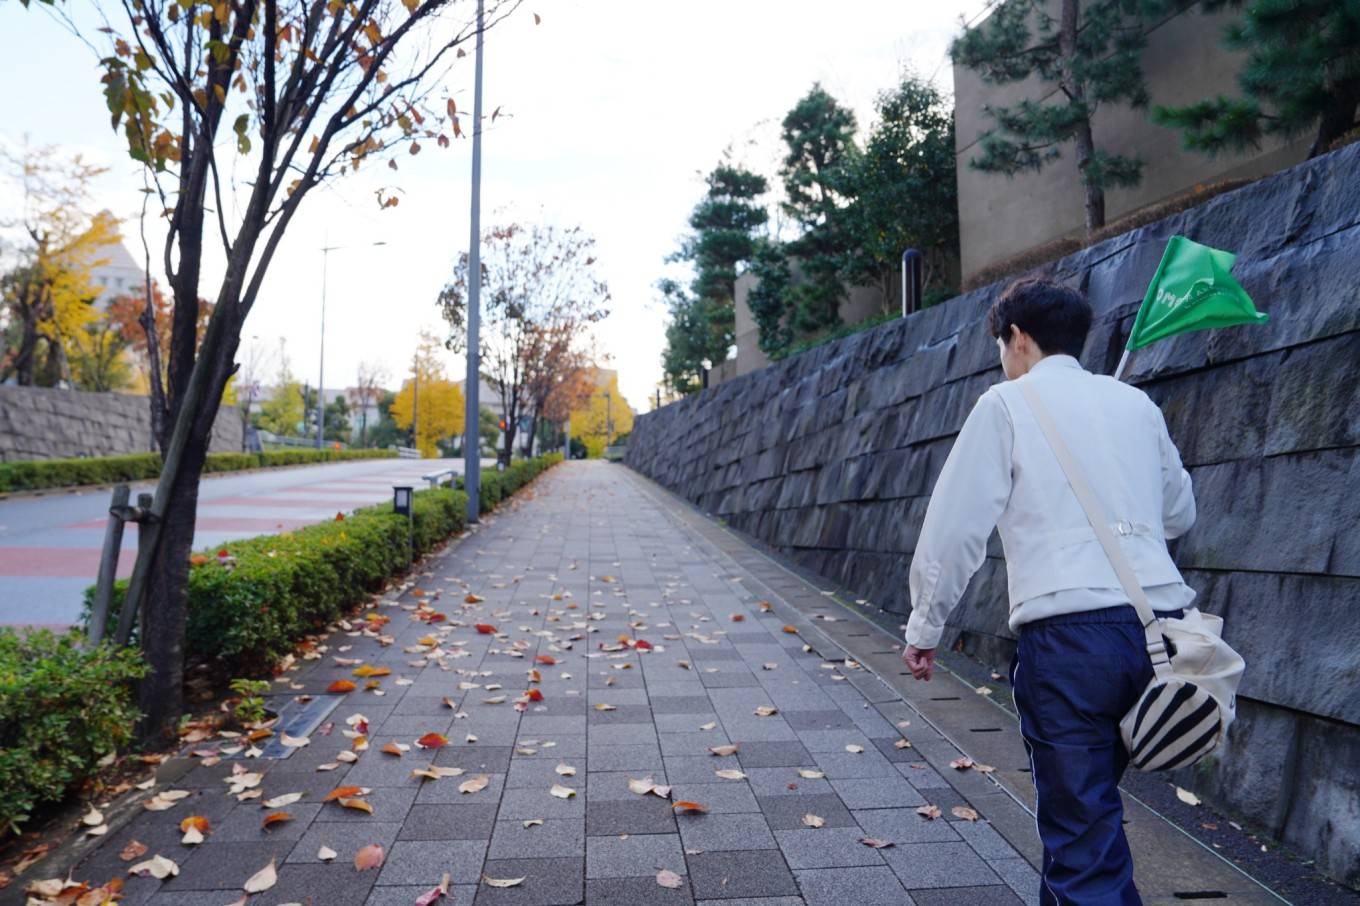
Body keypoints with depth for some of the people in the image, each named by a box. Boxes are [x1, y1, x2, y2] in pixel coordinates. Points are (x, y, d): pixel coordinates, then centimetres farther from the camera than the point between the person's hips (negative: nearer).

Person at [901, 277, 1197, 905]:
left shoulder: (1007, 404, 1)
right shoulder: (1136, 404, 17)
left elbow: (955, 523, -3)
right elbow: (1180, 512, 27)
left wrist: (925, 625, 6)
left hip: (1068, 630, -6)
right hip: (1159, 624, 6)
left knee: (1081, 820, 2)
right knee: (1087, 800, 23)